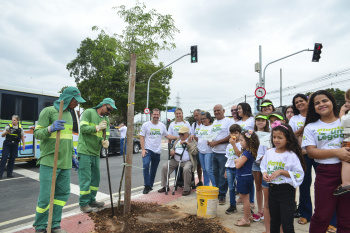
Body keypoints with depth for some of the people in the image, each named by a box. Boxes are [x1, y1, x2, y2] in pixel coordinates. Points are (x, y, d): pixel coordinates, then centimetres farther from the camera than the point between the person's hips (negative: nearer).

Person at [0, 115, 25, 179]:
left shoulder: (20, 127, 0)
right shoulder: (8, 126, -6)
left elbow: (22, 136, 11)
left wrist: (23, 144, 7)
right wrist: (6, 132, -24)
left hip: (15, 145, 2)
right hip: (7, 144, -2)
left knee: (12, 159, 7)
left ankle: (9, 173, 17)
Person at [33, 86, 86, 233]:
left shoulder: (69, 114, 17)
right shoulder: (48, 111, -4)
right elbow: (37, 133, -8)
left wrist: (72, 156, 21)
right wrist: (50, 129, -28)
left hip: (65, 163, 7)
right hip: (49, 162, -6)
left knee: (63, 193, 8)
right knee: (46, 196, -2)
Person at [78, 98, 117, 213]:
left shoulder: (106, 119, 12)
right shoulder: (88, 112, -5)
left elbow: (106, 135, 5)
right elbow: (83, 128, -14)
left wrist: (105, 141, -16)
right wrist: (97, 128, -24)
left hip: (96, 153, 7)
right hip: (85, 151, -7)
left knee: (95, 178, 14)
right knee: (85, 178, -3)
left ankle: (91, 200, 28)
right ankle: (83, 203, 10)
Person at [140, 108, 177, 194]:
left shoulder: (162, 125, 10)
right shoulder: (146, 125, -1)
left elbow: (167, 136, 16)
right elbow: (141, 137, -2)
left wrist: (178, 137, 6)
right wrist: (143, 149, -11)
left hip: (157, 151, 4)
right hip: (148, 150, -4)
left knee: (153, 170, 9)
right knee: (146, 165, -24)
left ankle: (150, 185, 25)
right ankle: (146, 186, -13)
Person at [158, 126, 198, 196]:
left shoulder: (192, 141, 4)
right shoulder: (177, 141, 22)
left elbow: (195, 152, -8)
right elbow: (172, 148, 29)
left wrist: (188, 144, -15)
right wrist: (171, 151, 5)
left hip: (187, 161, -5)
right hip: (175, 161, 5)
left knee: (186, 169, -36)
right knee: (164, 166, -13)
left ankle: (187, 189, -18)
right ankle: (165, 186, 1)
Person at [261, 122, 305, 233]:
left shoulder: (291, 155, -13)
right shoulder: (269, 152, 3)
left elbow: (299, 174, -14)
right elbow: (263, 166, 14)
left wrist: (281, 171, -21)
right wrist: (264, 173, -6)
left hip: (286, 191, -5)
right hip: (272, 189, 5)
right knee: (274, 221, 21)